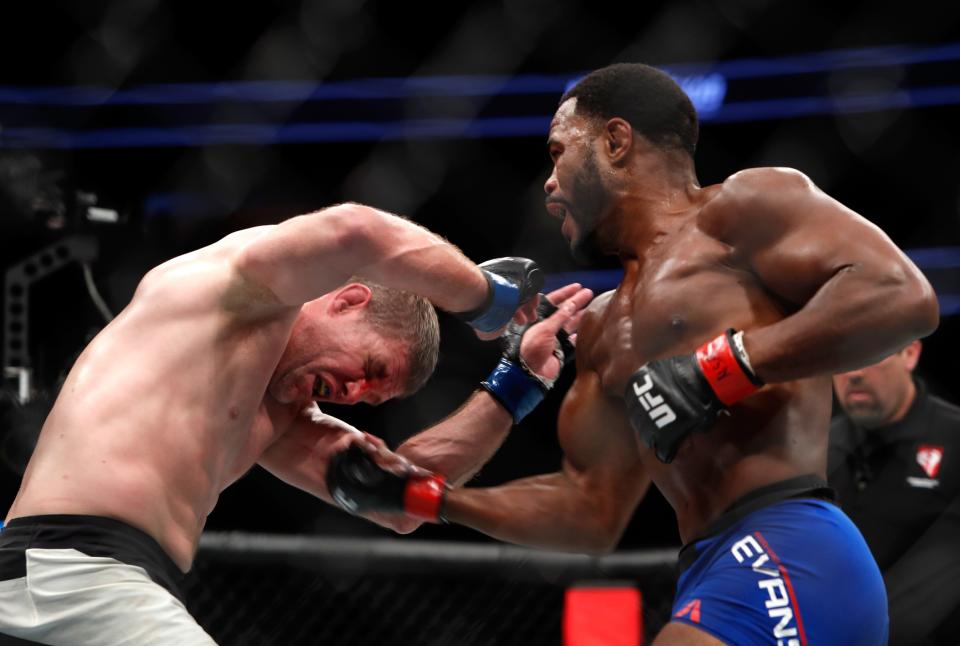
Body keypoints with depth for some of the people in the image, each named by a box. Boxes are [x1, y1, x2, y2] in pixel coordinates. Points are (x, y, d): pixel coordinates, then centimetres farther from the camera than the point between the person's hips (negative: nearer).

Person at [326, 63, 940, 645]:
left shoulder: (741, 207, 2)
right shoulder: (605, 327, 27)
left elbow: (902, 296, -13)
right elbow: (591, 510, 25)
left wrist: (725, 366, -17)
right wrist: (426, 494, 19)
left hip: (787, 559, -9)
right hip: (718, 571, 9)